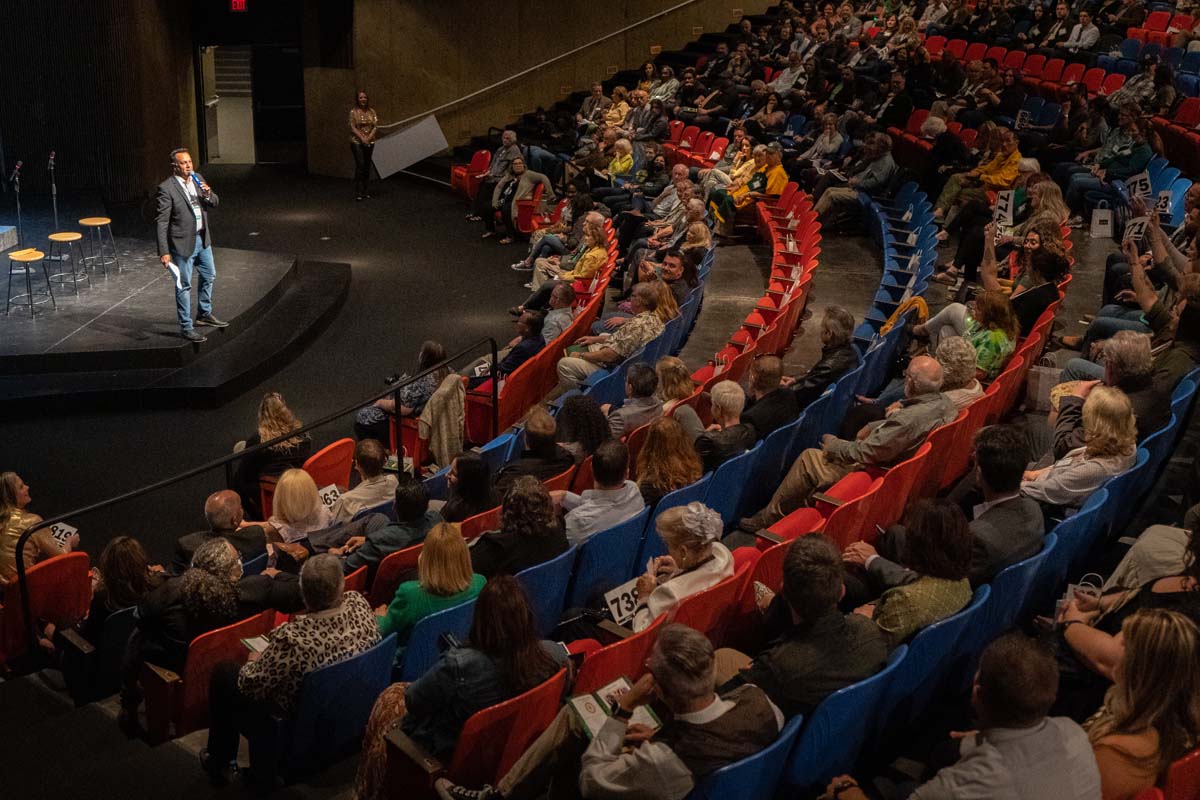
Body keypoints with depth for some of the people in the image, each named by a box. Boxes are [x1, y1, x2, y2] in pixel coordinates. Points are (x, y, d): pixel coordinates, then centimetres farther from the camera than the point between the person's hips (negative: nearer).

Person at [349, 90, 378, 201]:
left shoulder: (371, 111, 7)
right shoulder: (354, 112, -2)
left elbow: (376, 126, 3)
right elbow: (352, 127, -7)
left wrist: (369, 137, -11)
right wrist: (362, 138, -15)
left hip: (370, 142, 4)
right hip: (357, 142, -4)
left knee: (367, 166, 6)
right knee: (360, 165, -13)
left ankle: (364, 191, 12)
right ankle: (358, 192, -12)